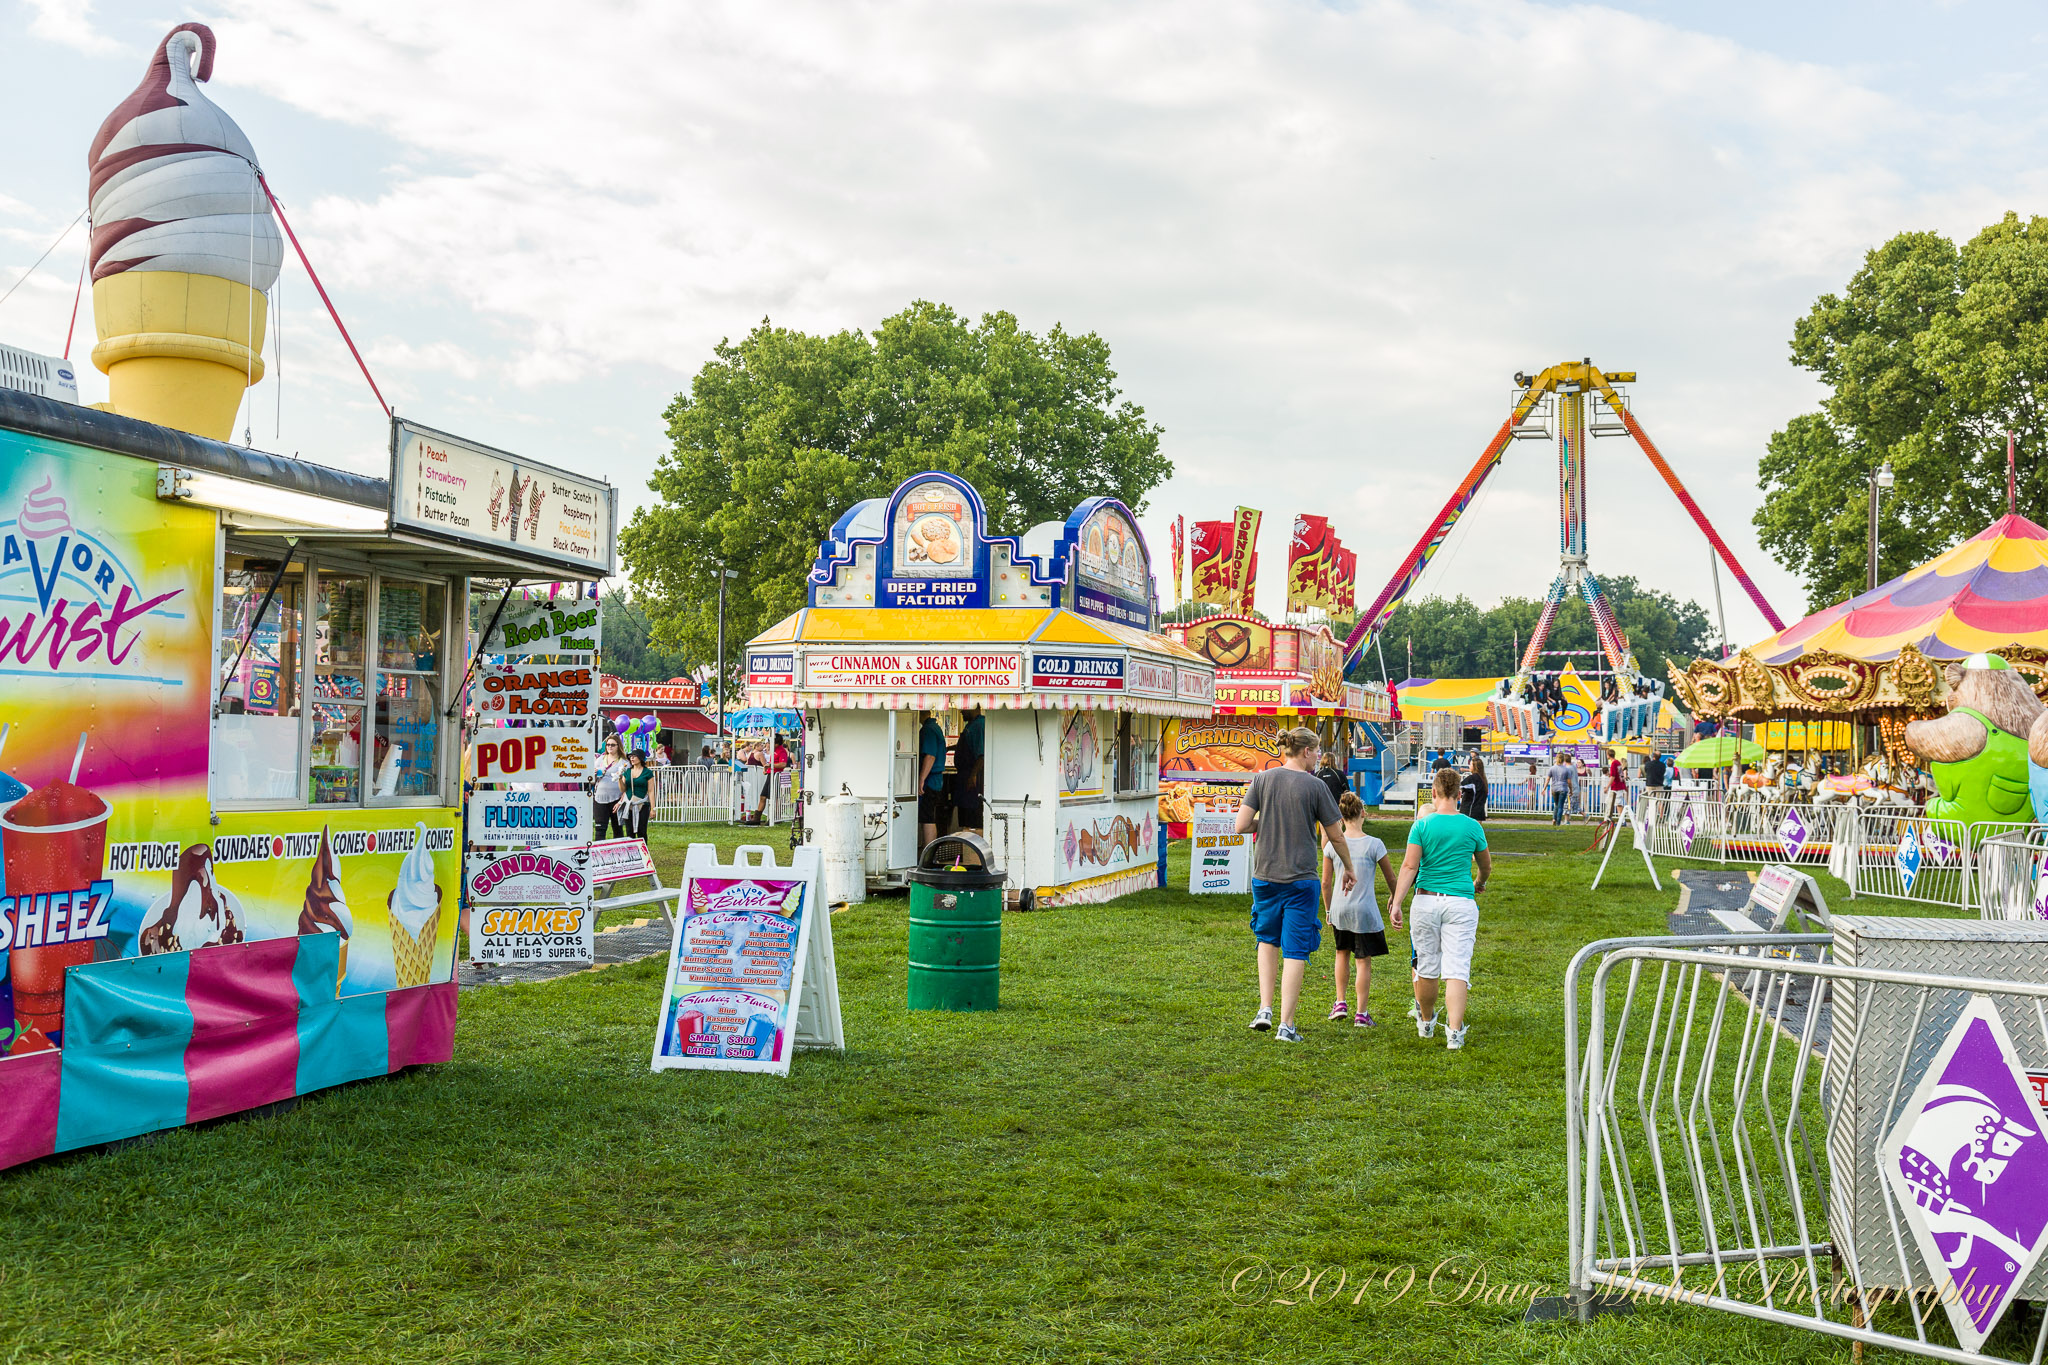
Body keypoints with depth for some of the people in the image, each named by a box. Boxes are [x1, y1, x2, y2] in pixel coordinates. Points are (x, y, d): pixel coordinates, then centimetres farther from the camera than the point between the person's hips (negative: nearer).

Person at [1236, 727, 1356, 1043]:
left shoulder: (1263, 779, -1)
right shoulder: (1315, 786, -7)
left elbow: (1241, 825, -6)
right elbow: (1336, 836, 0)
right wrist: (1349, 869, 16)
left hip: (1264, 875, 3)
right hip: (1301, 878, -3)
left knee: (1267, 939, 22)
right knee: (1295, 950, 3)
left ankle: (1265, 1008, 12)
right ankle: (1286, 1025, 4)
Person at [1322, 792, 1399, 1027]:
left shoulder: (1333, 845, -3)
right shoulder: (1374, 844, -10)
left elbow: (1326, 883, 3)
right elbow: (1391, 879, 1)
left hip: (1339, 909, 3)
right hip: (1364, 911, -3)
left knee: (1342, 953, 24)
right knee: (1364, 961, 6)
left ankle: (1340, 1004, 23)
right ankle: (1362, 1014, 9)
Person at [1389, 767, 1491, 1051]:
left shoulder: (1421, 825, -2)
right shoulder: (1472, 826, 2)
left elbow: (1409, 867, -9)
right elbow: (1486, 865, 17)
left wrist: (1396, 904, -10)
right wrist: (1480, 883, 39)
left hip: (1426, 899, 1)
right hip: (1461, 902, 0)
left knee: (1427, 966, 12)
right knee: (1457, 968, -4)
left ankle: (1426, 1022, 30)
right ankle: (1455, 1032, -14)